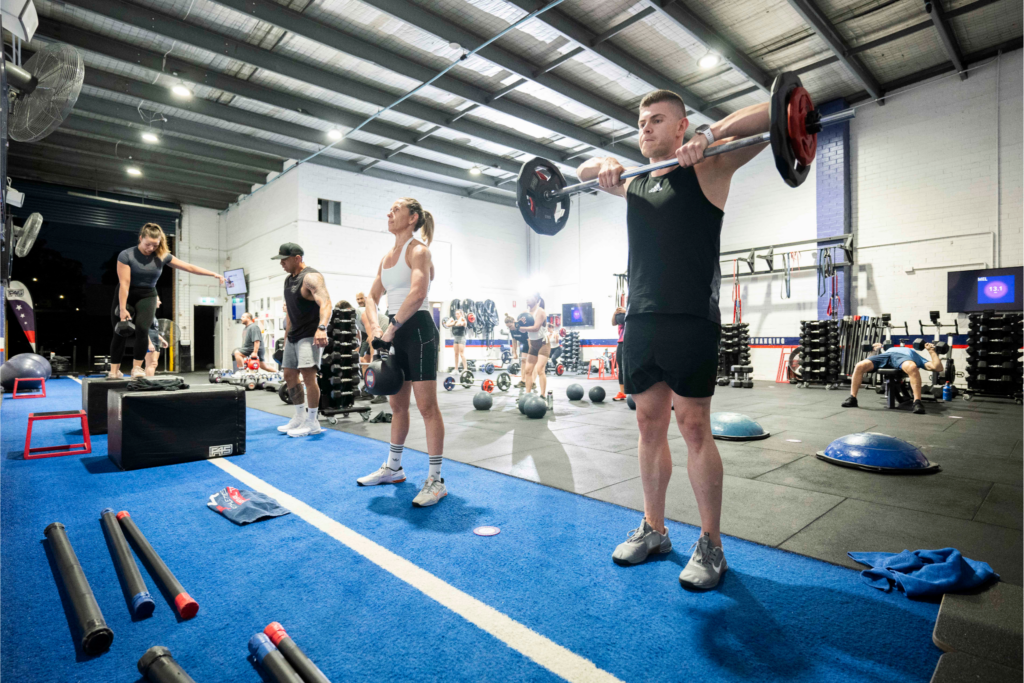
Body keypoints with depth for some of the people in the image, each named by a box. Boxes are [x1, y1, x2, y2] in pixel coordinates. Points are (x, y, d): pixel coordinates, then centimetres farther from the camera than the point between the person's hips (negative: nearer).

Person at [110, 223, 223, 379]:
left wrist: (214, 274, -7)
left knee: (142, 329, -18)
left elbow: (189, 267, -3)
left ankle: (137, 368, -7)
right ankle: (114, 371, 6)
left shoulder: (162, 256, -6)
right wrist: (123, 309, -19)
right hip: (125, 296, -1)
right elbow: (124, 283, -18)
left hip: (147, 296, 1)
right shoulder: (126, 255, -15)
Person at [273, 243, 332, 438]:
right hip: (294, 336, 10)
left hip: (311, 335, -10)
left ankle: (312, 422, -5)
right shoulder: (288, 279, 14)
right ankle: (300, 417, 23)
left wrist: (321, 328, -45)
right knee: (289, 374, 12)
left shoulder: (311, 277, -15)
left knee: (308, 374, -16)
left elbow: (325, 303, -30)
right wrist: (287, 334, 21)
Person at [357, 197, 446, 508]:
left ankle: (436, 481, 1)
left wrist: (392, 328, -21)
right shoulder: (387, 257, 17)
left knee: (427, 406, -6)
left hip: (418, 330, -9)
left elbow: (417, 293, -24)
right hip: (396, 333, 9)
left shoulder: (418, 250, -8)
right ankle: (393, 468, 31)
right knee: (397, 404, 17)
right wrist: (375, 327, -2)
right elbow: (372, 297, 15)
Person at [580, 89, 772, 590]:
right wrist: (603, 166, 10)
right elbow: (582, 170, 33)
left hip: (690, 320, -5)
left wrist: (709, 135, -14)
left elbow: (768, 116, -1)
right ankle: (653, 529, 23)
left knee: (693, 426, -2)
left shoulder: (707, 170, 5)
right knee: (649, 424, 9)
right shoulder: (635, 184, 19)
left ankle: (710, 545, 13)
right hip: (640, 320, 5)